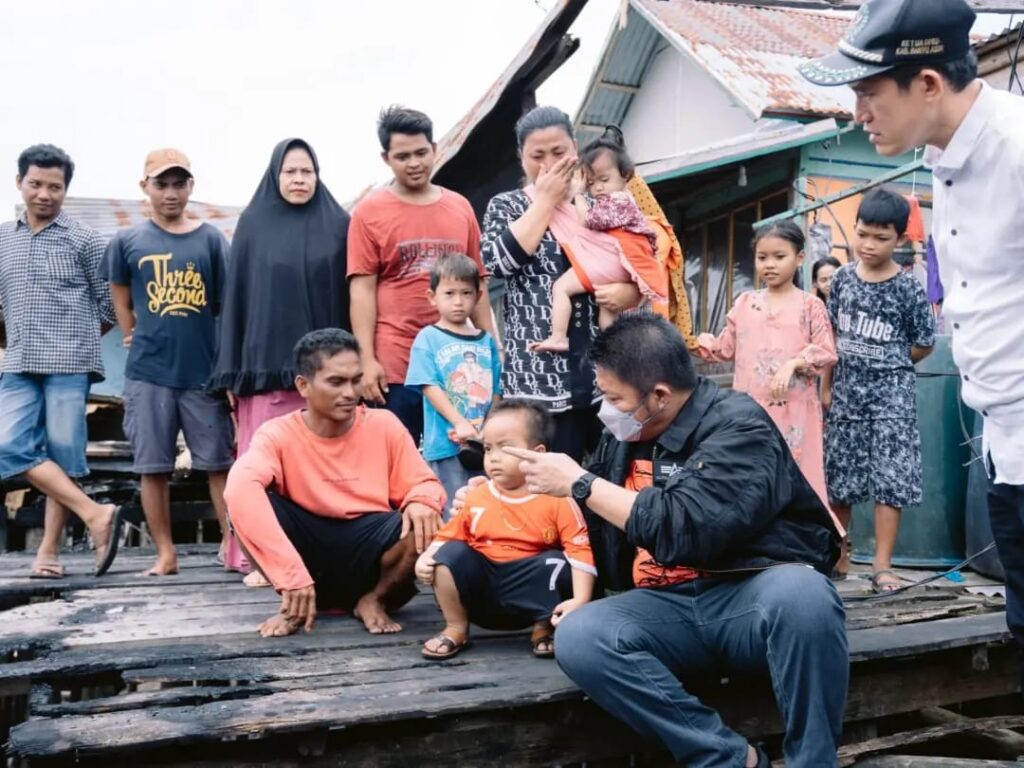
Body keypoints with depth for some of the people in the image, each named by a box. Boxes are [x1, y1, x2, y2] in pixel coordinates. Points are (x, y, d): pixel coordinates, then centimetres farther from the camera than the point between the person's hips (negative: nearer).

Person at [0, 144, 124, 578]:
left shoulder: (83, 240, 2)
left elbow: (108, 304, 5)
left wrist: (75, 334, 6)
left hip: (70, 363, -4)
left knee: (63, 456, -3)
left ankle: (49, 551, 2)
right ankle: (95, 515, -7)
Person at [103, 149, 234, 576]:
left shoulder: (211, 240, 3)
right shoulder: (127, 242, 4)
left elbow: (228, 305, 4)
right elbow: (122, 302, 15)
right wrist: (135, 342, 8)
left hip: (205, 371, 0)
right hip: (148, 373, 1)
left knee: (219, 463, 2)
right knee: (153, 467, 5)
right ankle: (165, 553, 14)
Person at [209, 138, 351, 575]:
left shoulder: (338, 225, 8)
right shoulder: (253, 225, 7)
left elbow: (352, 295, 7)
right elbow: (236, 296, 6)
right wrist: (232, 371, 1)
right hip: (266, 363, 0)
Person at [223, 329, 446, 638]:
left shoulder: (384, 425, -3)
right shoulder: (279, 434, -11)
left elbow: (424, 484, 2)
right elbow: (240, 488, -31)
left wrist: (422, 502, -26)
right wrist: (293, 575, -42)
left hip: (368, 550, 1)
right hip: (308, 547, -1)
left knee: (424, 522, -29)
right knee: (248, 501, -26)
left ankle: (374, 599, -1)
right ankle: (296, 604, -6)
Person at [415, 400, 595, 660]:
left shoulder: (557, 500, -9)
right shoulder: (475, 497, 2)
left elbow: (579, 551, -15)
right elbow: (448, 537, 8)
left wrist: (580, 599, -26)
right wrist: (426, 558, -13)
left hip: (532, 597, -2)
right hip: (481, 592, 2)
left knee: (556, 563, -28)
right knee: (451, 554, -19)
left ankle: (543, 629, -2)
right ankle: (456, 629, -2)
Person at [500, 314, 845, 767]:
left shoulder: (737, 426, -12)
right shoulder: (623, 436, 9)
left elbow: (686, 529, -27)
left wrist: (580, 484, -19)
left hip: (753, 596, -5)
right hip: (670, 608, 5)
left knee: (800, 592, -39)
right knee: (576, 638, -23)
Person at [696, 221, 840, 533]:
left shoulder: (810, 305, 1)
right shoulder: (744, 303, 11)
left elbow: (827, 352, -4)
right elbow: (726, 348, 13)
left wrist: (794, 363, -18)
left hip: (793, 409, -3)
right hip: (750, 408, 4)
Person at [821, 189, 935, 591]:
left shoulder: (909, 288, -9)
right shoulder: (843, 278, 1)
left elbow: (923, 345, -1)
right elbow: (832, 336, 8)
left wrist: (887, 365, 5)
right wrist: (826, 385, 6)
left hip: (891, 394, -4)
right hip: (846, 392, 4)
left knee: (889, 479, -6)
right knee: (837, 478, 10)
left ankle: (882, 564, 1)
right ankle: (836, 556, 24)